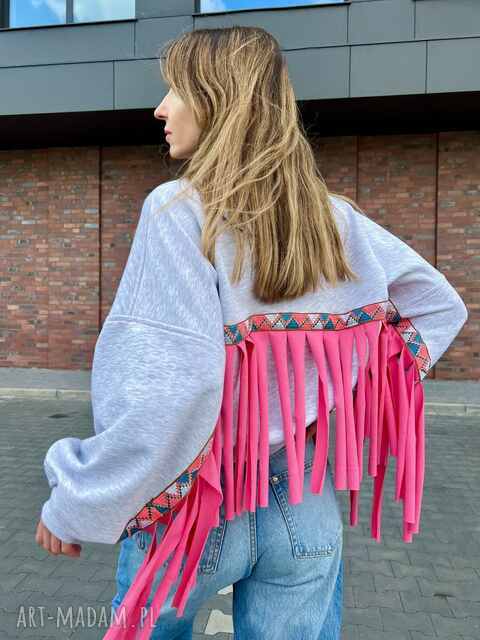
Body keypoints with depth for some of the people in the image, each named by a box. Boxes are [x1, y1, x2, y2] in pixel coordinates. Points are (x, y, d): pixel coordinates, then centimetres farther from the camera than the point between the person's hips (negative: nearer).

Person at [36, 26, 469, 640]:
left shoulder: (179, 209, -18)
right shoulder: (337, 216, -1)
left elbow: (169, 387, -27)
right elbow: (440, 305, 8)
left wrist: (77, 505, -13)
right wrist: (346, 402, 6)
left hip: (193, 504, -3)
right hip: (307, 509, 4)